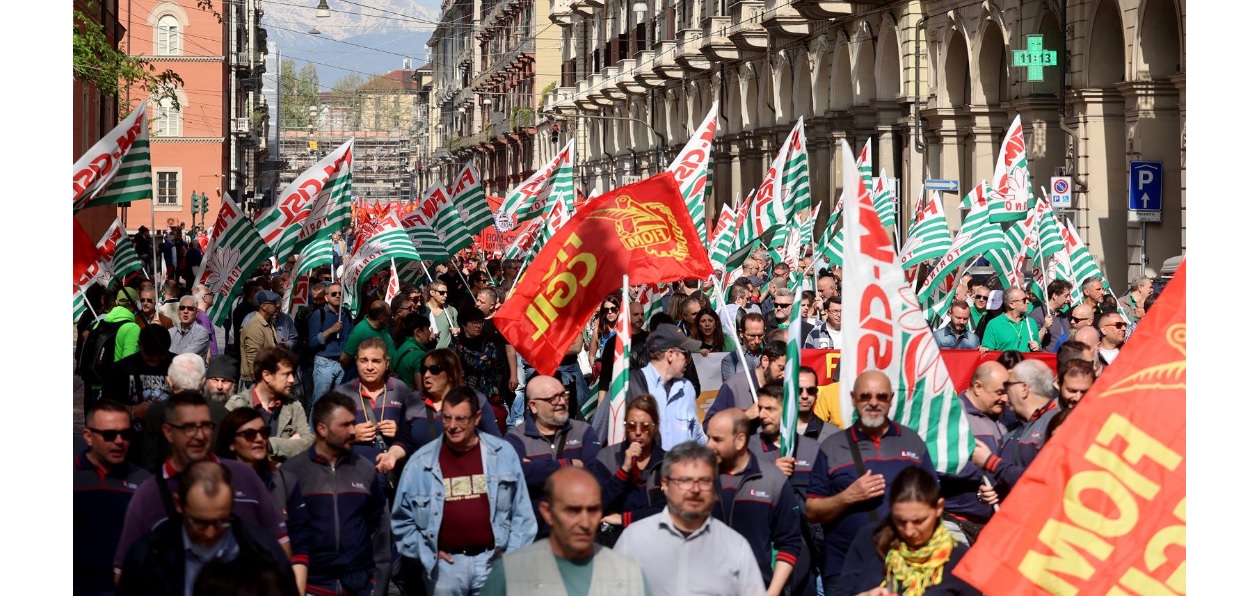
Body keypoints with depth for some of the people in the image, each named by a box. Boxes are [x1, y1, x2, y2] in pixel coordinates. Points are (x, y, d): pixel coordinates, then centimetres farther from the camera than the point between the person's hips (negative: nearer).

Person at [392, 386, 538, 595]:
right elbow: (402, 519, 6)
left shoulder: (503, 453, 0)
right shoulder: (421, 461, -2)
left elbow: (521, 512, 4)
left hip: (493, 560, 0)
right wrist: (426, 555, -1)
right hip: (445, 564, 0)